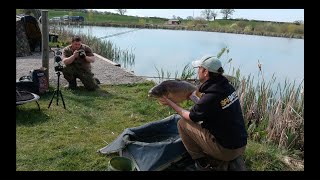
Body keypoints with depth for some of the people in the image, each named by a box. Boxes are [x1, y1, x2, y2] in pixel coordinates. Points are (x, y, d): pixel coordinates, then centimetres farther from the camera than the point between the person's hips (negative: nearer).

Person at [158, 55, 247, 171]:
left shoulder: (210, 97, -23)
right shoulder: (227, 86, 0)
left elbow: (190, 117, -5)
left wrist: (170, 103, 5)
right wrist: (191, 96, 25)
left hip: (227, 151, -8)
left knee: (182, 123, -2)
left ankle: (201, 162, 8)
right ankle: (222, 160, 16)